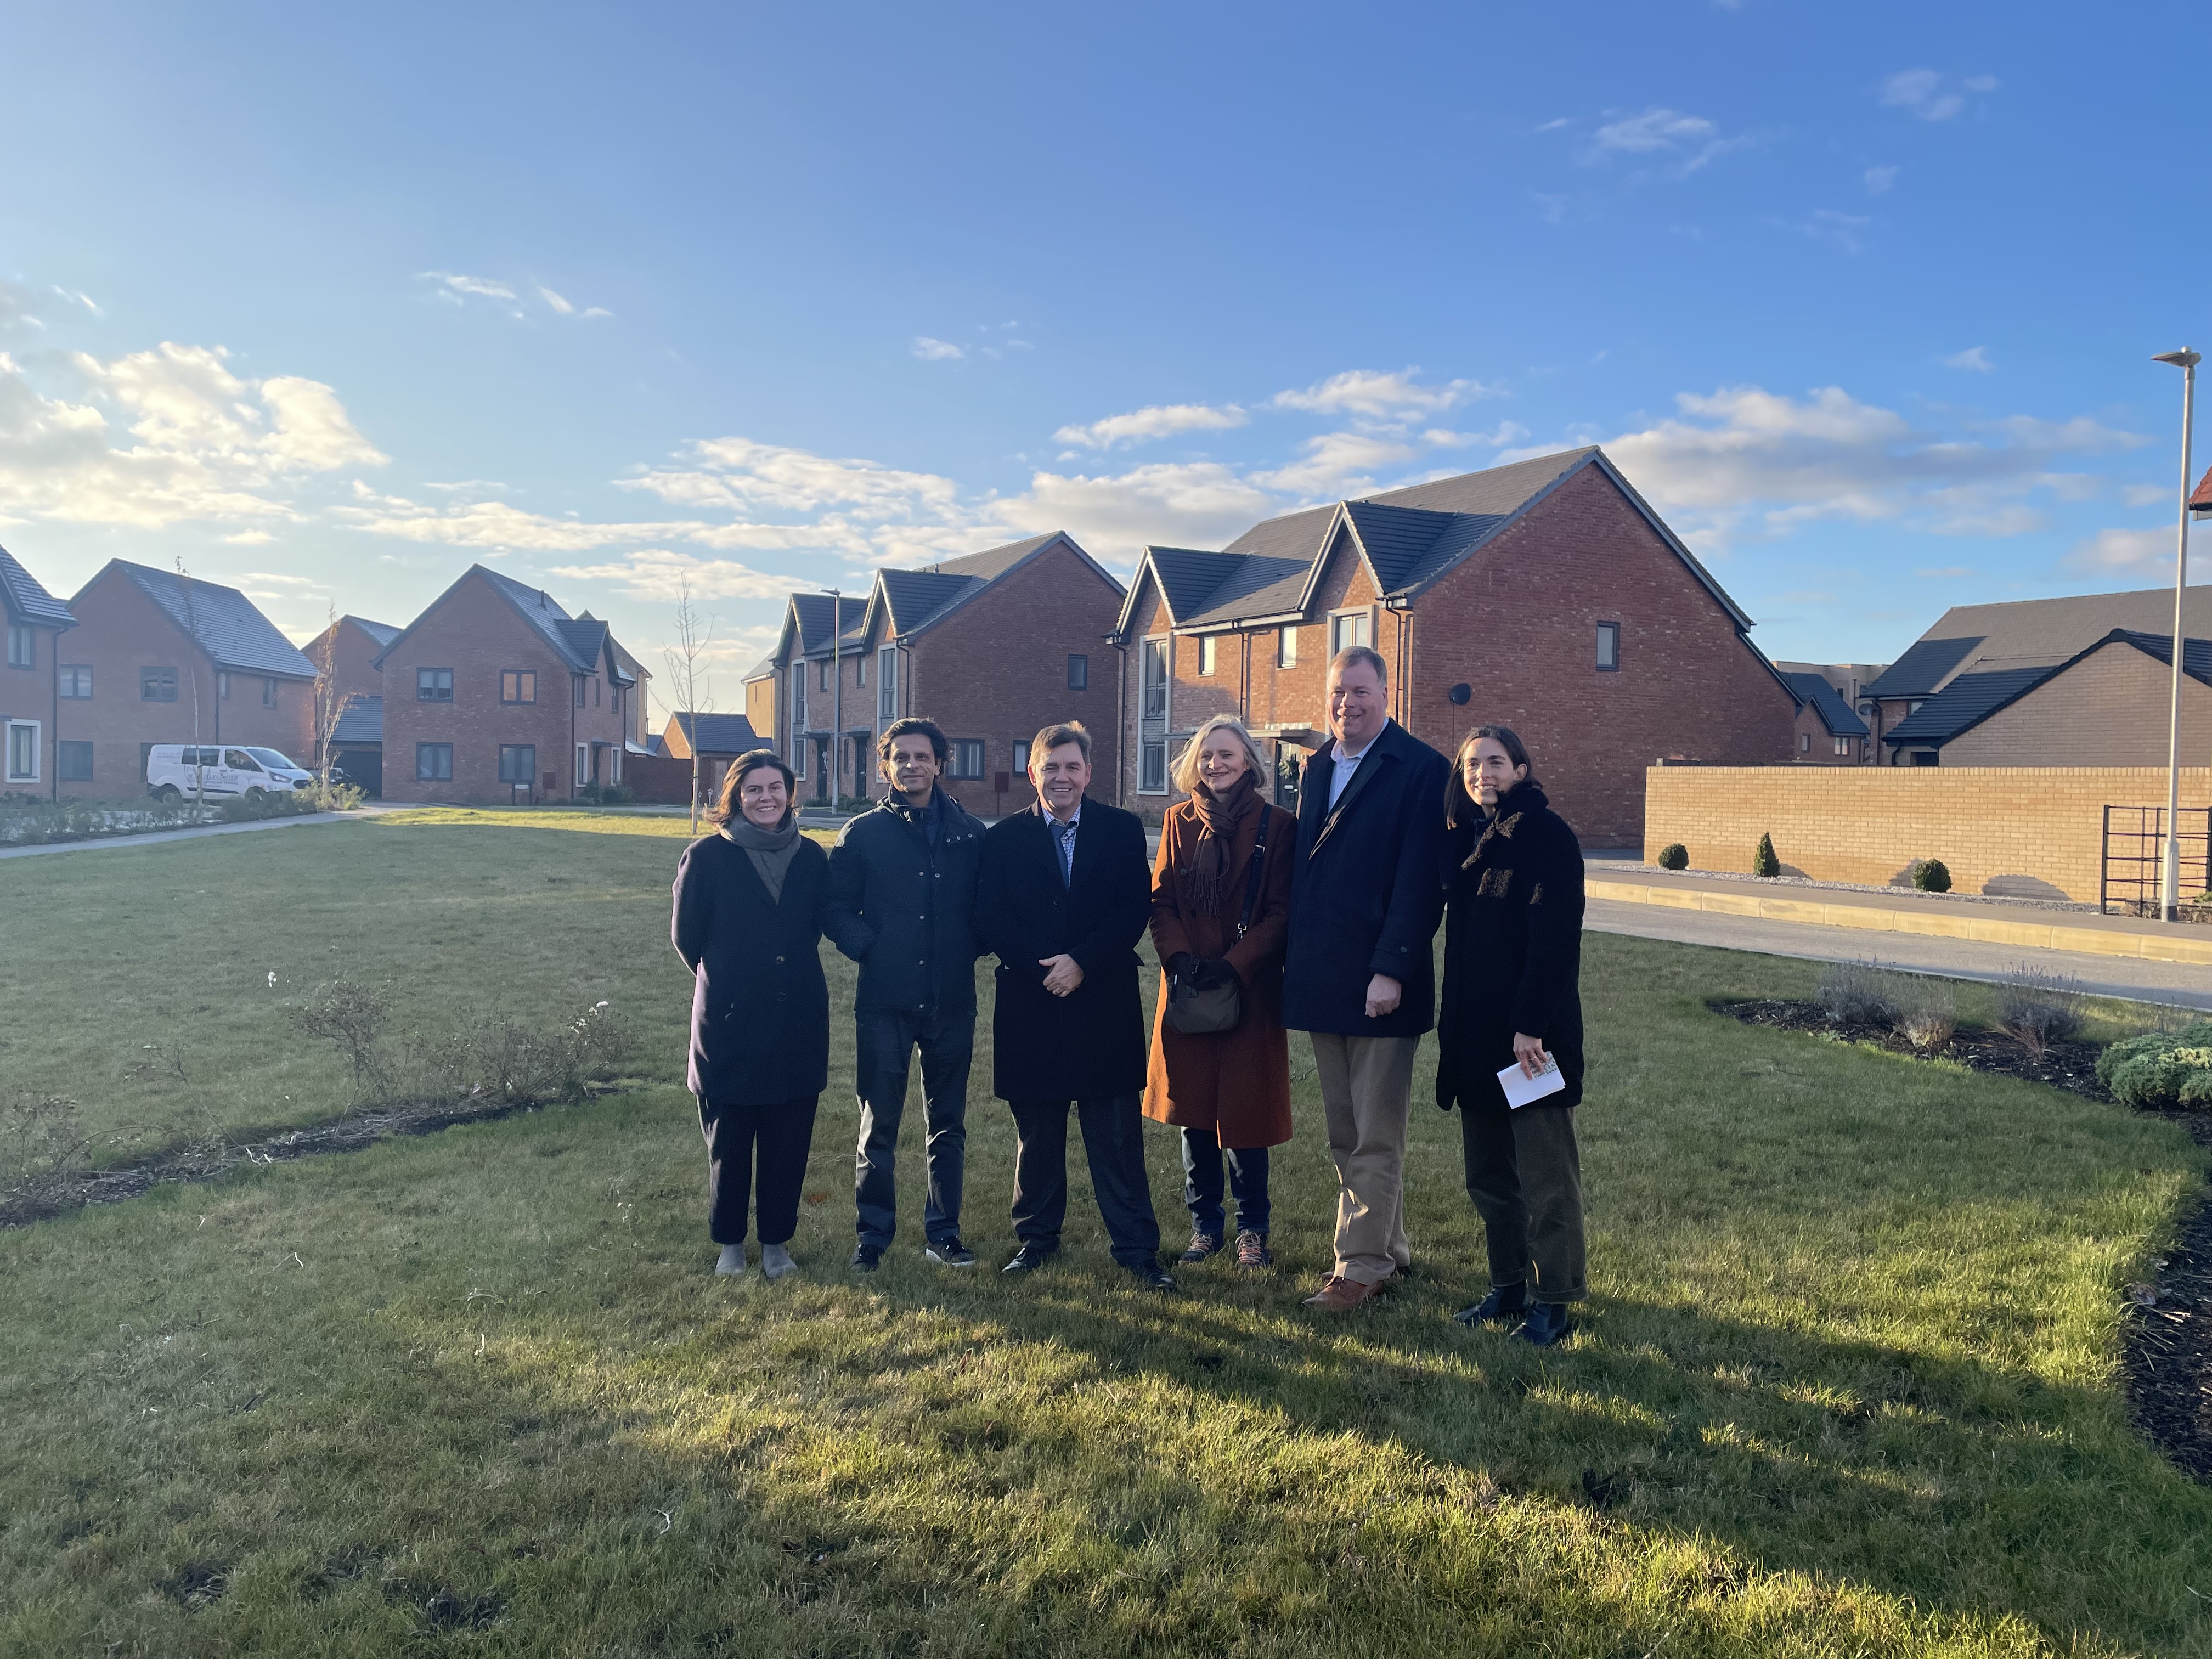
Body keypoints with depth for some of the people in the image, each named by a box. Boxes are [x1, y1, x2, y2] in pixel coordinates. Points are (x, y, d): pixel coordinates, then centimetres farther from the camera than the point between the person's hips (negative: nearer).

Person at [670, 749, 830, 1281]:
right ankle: (730, 1244, 25)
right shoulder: (708, 856, -5)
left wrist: (791, 972, 7)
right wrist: (723, 980, 10)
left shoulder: (812, 857, 4)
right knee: (729, 1141, 9)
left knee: (788, 1141, 8)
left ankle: (776, 1241, 23)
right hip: (730, 1021, -2)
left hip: (797, 1022, 2)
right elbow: (686, 935, 2)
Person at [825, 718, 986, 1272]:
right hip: (884, 1001, -1)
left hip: (952, 999, 2)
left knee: (948, 1123, 10)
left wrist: (971, 949, -5)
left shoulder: (970, 834, 6)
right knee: (879, 1125, 6)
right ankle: (872, 1235, 18)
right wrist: (868, 948, -10)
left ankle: (943, 1232, 22)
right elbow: (838, 908, 3)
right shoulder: (862, 833, 2)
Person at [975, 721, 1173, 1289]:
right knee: (1036, 1133, 12)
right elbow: (990, 918, -2)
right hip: (1030, 1007, 1)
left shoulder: (1123, 830, 4)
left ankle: (1137, 1247, 12)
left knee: (1117, 1136, 3)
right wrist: (1041, 966, -15)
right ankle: (1036, 1237, 26)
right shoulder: (1004, 838, 6)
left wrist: (1082, 962, -15)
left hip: (1105, 1004, -1)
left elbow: (1135, 909, -4)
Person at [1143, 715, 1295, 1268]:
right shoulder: (1180, 821, 7)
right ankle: (1205, 1224, 21)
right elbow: (1160, 900, 5)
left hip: (1250, 989, -3)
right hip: (1187, 987, 3)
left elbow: (1281, 912, -5)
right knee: (1193, 1108, 8)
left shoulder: (1277, 825, -3)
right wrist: (1179, 958, -11)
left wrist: (1232, 964, -15)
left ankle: (1252, 1229, 18)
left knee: (1245, 1108, 2)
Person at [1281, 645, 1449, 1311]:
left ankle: (1361, 1267, 10)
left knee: (1375, 1138, 2)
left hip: (1382, 981, -7)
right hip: (1322, 981, 7)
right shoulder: (1317, 768, 14)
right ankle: (1387, 1248, 29)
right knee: (1346, 1136, 15)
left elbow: (1418, 881, -14)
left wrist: (1392, 970, -19)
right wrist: (1293, 958, 9)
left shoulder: (1421, 769, -8)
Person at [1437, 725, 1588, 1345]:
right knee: (1487, 1174, 14)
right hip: (1474, 1031, 8)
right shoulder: (1464, 837, 12)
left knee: (1546, 1176, 2)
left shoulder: (1548, 835, -10)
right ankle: (1507, 1288, 27)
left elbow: (1556, 939, -16)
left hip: (1533, 1031, -7)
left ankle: (1552, 1302, 12)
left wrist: (1531, 1025, -21)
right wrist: (1453, 1027, 10)